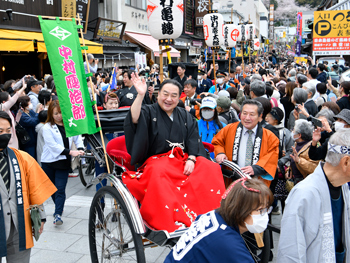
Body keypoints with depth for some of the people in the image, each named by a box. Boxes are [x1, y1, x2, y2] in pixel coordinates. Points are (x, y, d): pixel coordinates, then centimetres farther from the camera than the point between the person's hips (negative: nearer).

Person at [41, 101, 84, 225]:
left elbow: (77, 137, 9)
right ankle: (59, 207, 37)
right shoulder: (47, 128, -7)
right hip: (49, 162, 0)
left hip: (63, 162, 0)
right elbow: (53, 145, -16)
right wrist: (70, 152, -23)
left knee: (60, 188, -6)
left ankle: (58, 214, -5)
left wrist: (80, 148, -12)